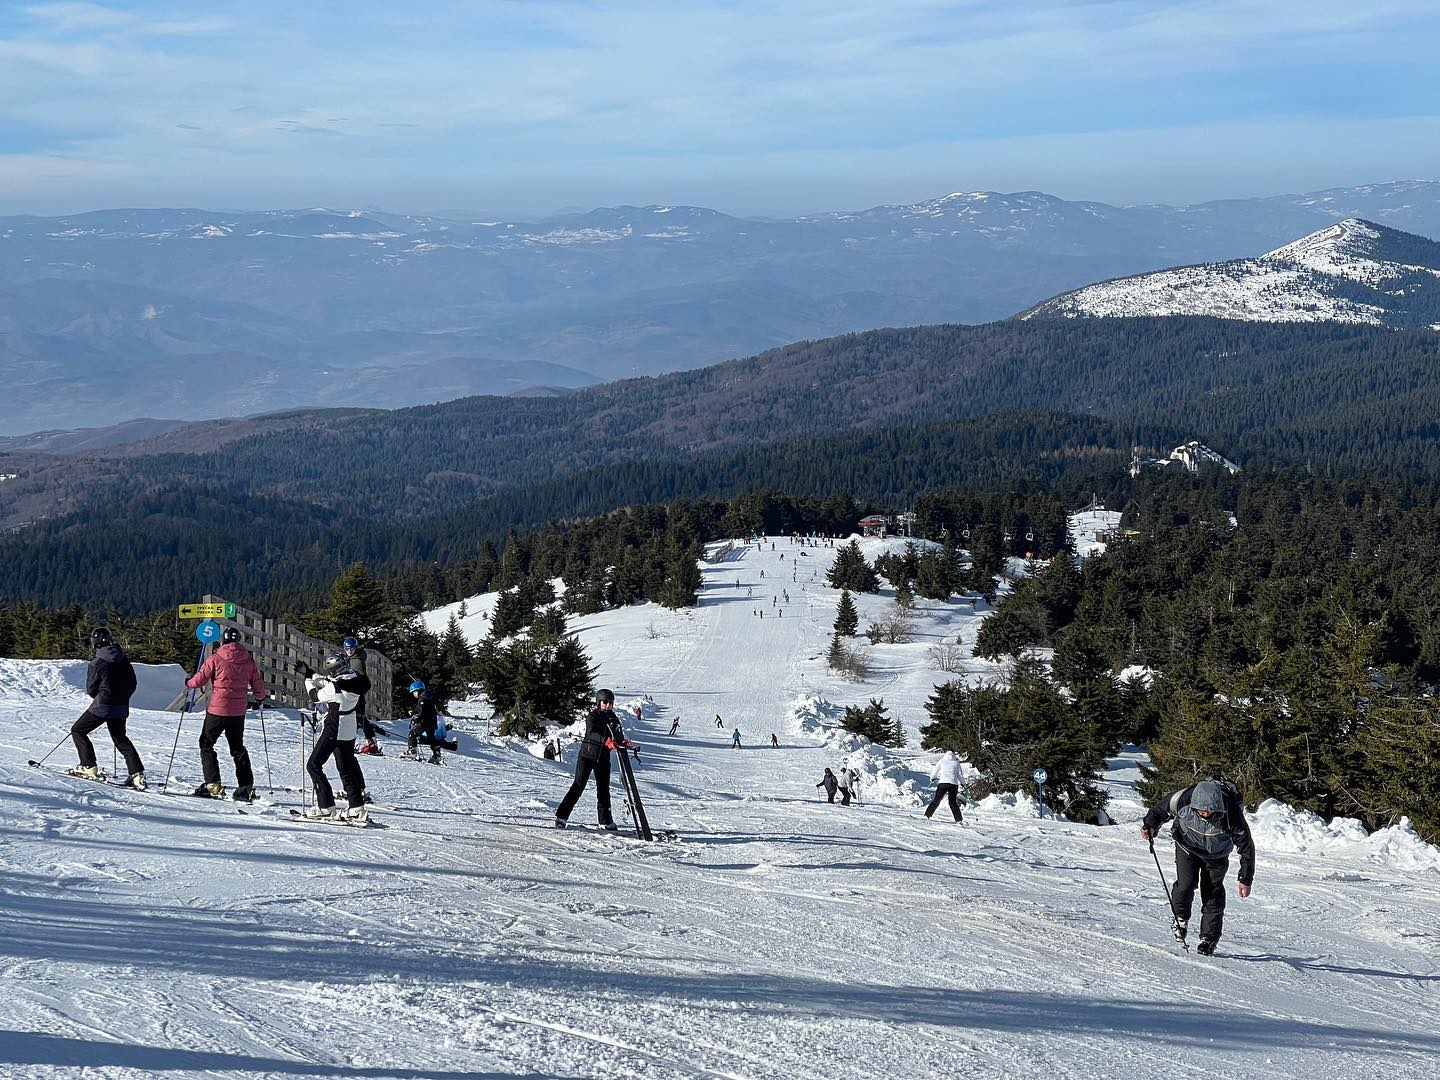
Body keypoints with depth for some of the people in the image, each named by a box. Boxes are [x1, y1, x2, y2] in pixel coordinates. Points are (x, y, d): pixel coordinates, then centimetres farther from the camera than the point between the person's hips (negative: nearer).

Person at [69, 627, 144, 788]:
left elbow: (91, 689, -4)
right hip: (121, 708, 6)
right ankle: (137, 773, 5)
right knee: (120, 738, 20)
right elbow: (132, 684, 9)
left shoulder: (97, 663, -11)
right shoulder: (124, 661, 4)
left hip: (102, 707, -6)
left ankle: (89, 767, 4)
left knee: (77, 731, 12)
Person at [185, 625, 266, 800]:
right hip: (239, 712, 4)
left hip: (218, 710, -4)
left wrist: (188, 682, 19)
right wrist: (260, 697, 30)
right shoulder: (248, 660, 2)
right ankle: (246, 787, 9)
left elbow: (199, 680, -4)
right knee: (237, 747, 17)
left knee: (206, 744, 11)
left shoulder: (215, 659, -9)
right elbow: (259, 687, 7)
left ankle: (213, 785, 1)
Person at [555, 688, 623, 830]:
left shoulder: (611, 717, 7)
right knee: (578, 786, -9)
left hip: (603, 757, 5)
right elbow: (592, 733, -29)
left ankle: (605, 820, 14)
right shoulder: (592, 716, -11)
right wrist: (606, 740, -46)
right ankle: (561, 816, -5)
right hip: (588, 754, -5)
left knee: (604, 789, 5)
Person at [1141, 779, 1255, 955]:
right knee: (1185, 885, -15)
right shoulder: (1183, 799, -33)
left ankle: (1209, 938, 11)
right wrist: (1150, 825, -24)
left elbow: (1246, 847, -22)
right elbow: (1161, 808, -8)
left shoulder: (1231, 815, -35)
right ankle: (1181, 917, 15)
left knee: (1213, 894, -6)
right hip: (1187, 847, 1)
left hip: (1216, 856, -1)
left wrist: (1245, 880, -19)